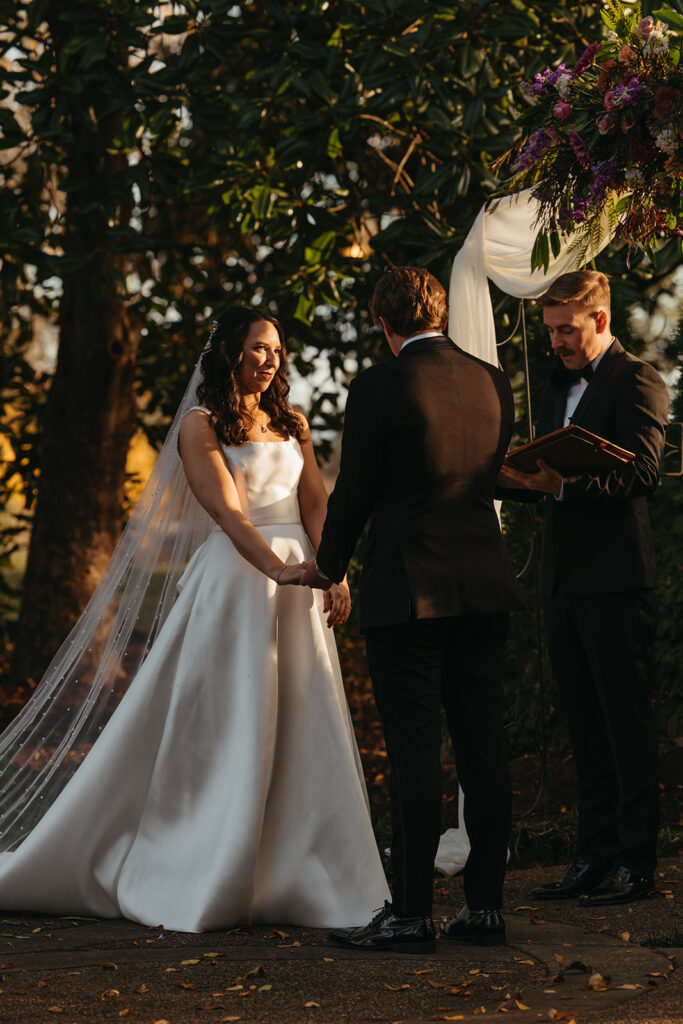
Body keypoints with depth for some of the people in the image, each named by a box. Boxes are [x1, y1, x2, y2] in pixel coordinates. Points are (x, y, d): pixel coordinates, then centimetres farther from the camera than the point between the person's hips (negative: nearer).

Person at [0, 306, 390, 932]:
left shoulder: (291, 424, 16)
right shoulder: (200, 426, -2)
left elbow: (316, 505, 8)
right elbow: (228, 514, -14)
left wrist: (335, 573, -8)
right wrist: (280, 570, -28)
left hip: (298, 584, 6)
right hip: (237, 579, -6)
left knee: (308, 734, 3)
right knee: (228, 732, -4)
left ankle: (303, 878, 10)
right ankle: (202, 883, 5)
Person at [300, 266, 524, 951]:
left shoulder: (379, 388, -11)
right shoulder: (492, 382, 7)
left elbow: (354, 489, -5)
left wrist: (327, 567, 12)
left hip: (408, 589, -6)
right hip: (483, 584, 6)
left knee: (414, 752, -3)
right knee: (482, 747, 8)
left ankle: (410, 914, 1)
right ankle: (485, 905, 13)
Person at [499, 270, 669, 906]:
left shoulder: (636, 382, -7)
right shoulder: (559, 384, 19)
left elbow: (640, 473, -19)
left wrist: (561, 485, -29)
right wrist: (515, 478, -1)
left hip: (617, 581, -8)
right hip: (564, 579, 8)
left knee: (627, 722, -4)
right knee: (585, 727, 11)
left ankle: (636, 862, 1)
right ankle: (596, 856, 17)